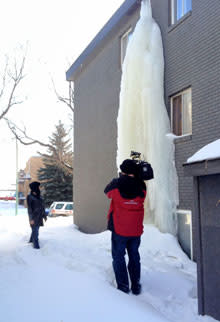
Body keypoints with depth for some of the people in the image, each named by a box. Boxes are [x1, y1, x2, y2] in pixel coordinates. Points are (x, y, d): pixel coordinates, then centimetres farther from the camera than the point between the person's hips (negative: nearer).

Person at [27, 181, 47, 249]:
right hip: (34, 216, -7)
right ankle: (36, 244, 2)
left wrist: (44, 215, 14)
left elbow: (42, 207, 14)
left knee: (36, 229, 16)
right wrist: (31, 219, -19)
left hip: (39, 216, 7)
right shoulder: (29, 197, -11)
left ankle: (31, 240, 35)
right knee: (35, 230, -7)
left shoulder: (39, 196, 9)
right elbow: (29, 208, -14)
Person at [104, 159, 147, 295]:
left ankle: (123, 286, 8)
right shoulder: (141, 187, -7)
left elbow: (107, 191, 8)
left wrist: (121, 178, 18)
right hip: (136, 230, 3)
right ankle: (136, 286, 21)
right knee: (134, 256, 17)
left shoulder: (116, 185, -13)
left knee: (118, 257, 8)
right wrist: (135, 177, 10)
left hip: (119, 229, -3)